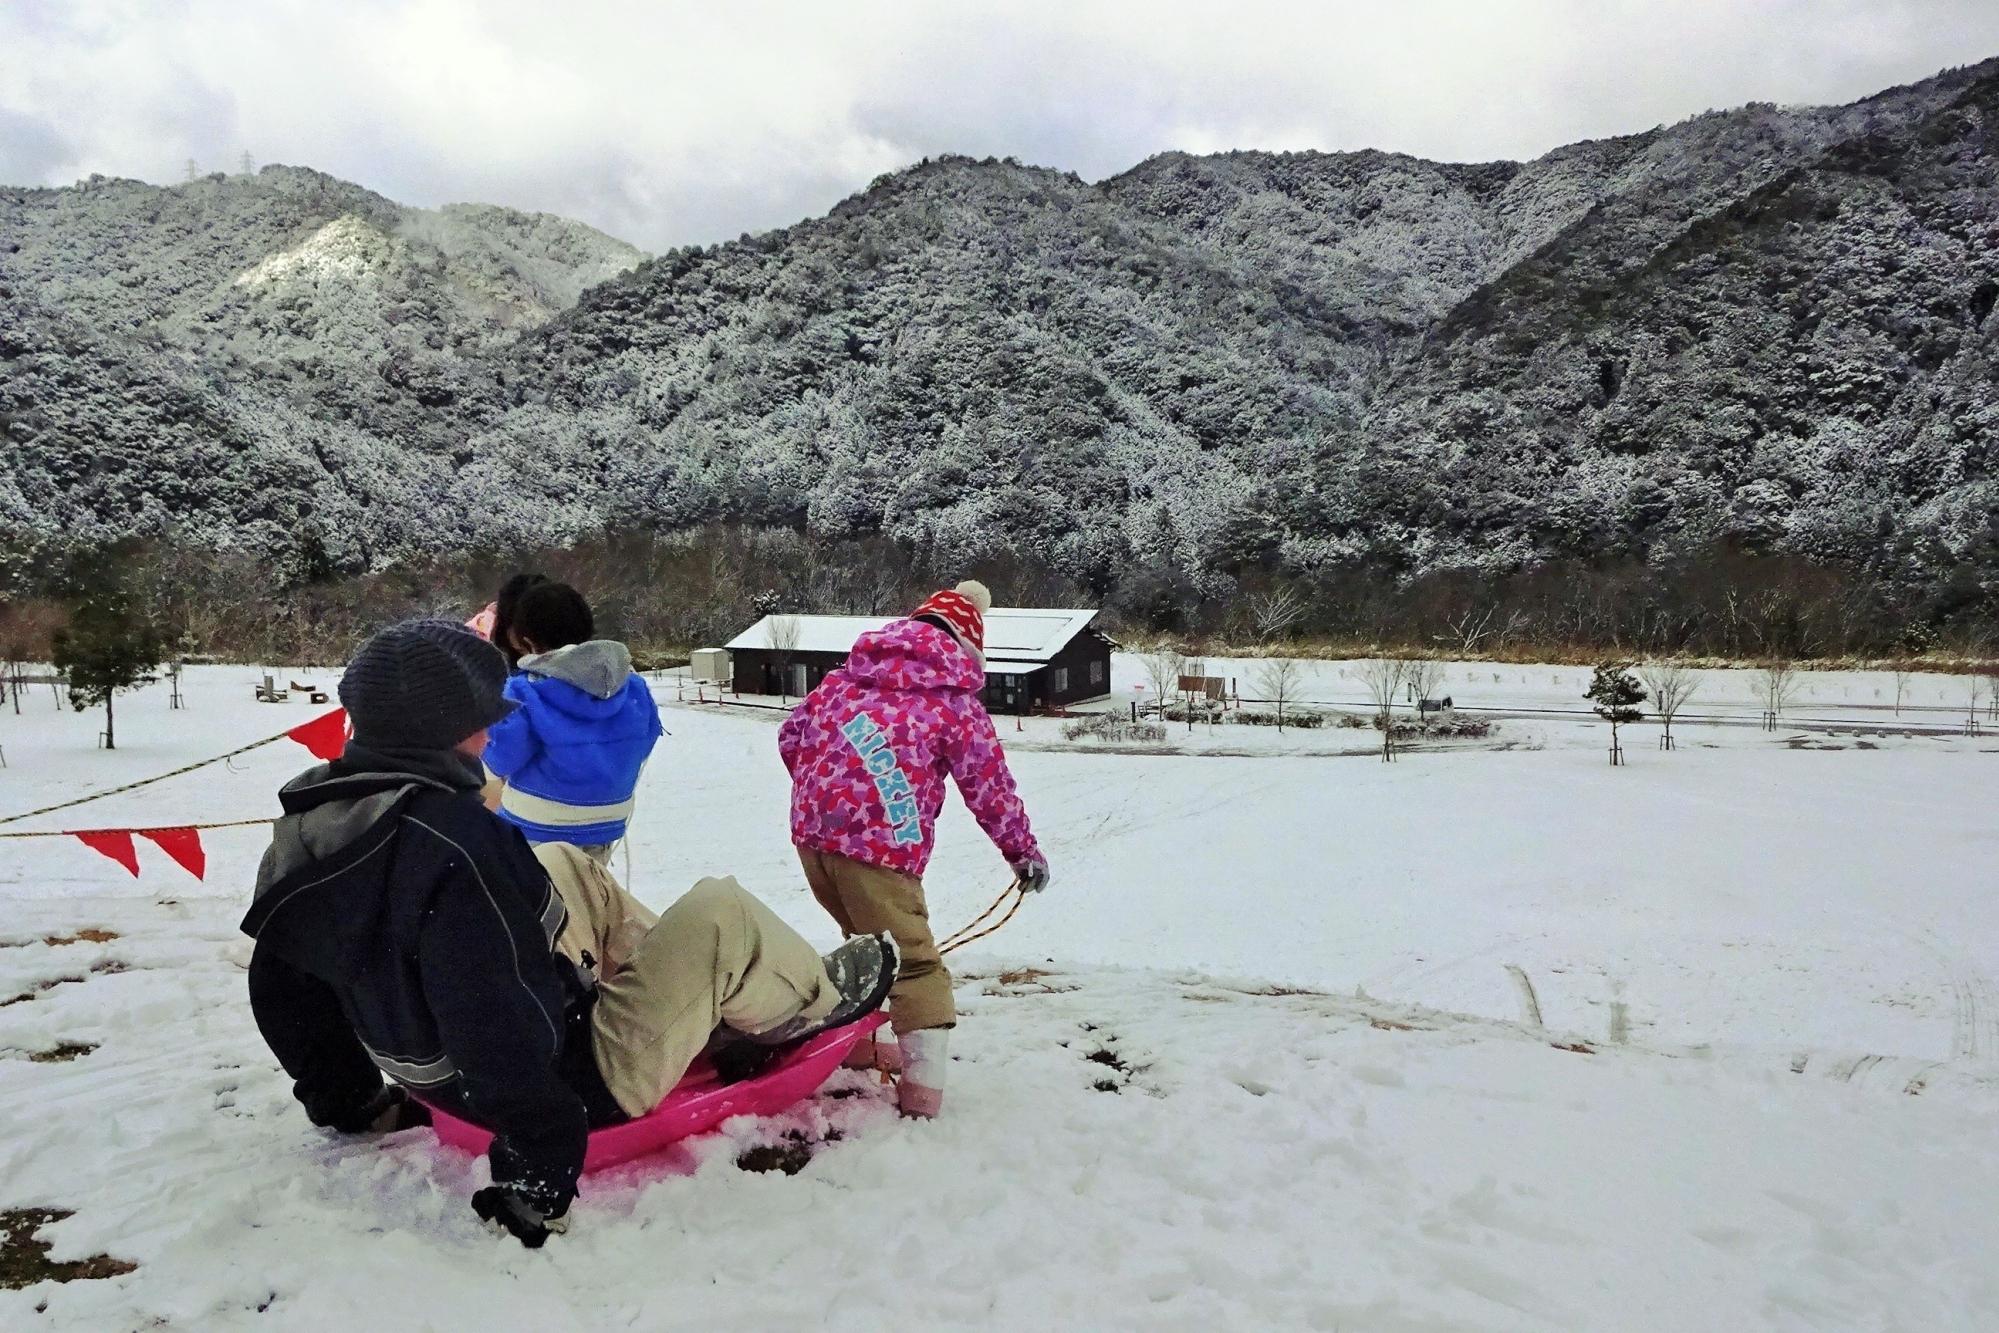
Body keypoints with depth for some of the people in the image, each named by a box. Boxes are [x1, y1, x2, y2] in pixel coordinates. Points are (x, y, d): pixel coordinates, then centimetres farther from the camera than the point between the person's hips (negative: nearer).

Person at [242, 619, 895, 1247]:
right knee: (722, 913, -2)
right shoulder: (453, 839, -32)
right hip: (583, 1077, -9)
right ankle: (814, 1000, 27)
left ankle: (710, 999, 30)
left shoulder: (307, 826, -3)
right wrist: (541, 1177, -24)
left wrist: (348, 1100, 23)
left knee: (563, 869, 20)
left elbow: (281, 991, 10)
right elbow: (499, 1022, -34)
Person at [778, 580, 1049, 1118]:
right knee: (914, 962, 3)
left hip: (811, 830, 6)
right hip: (881, 843, -6)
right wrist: (1025, 852, 15)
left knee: (867, 942, 25)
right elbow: (990, 788, 4)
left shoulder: (848, 675, 16)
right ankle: (923, 1081, -1)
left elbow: (791, 736, 19)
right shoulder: (956, 701, 1)